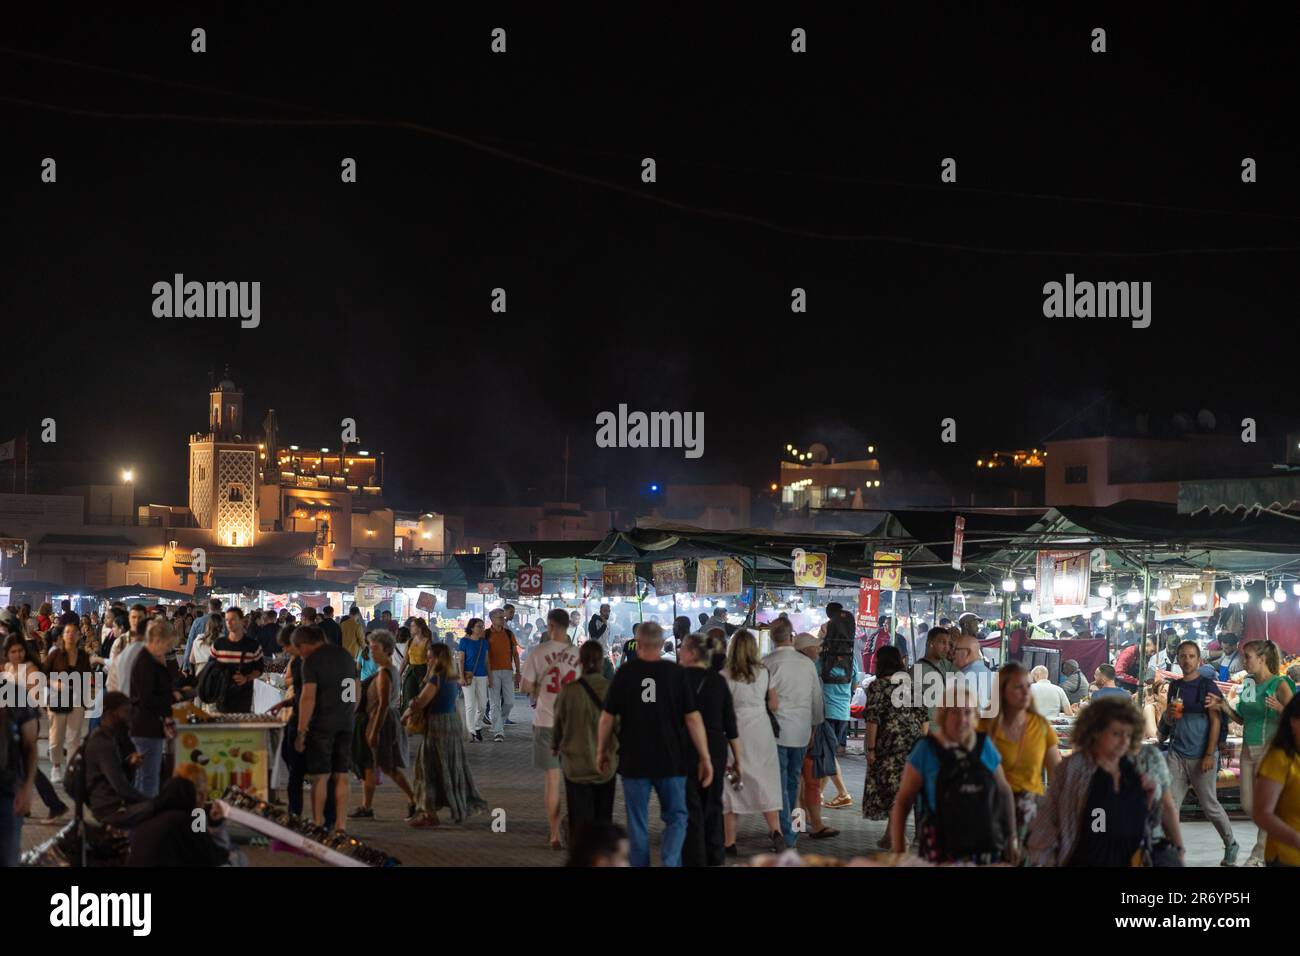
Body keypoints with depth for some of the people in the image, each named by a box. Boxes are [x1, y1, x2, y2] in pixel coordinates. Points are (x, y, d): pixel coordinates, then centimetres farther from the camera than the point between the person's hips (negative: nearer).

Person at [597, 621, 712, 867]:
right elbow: (693, 718, -6)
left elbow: (608, 717, 0)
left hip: (633, 760, 0)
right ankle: (670, 861, -9)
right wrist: (705, 758, -1)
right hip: (671, 761, 0)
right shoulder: (677, 673, -5)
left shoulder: (624, 673, -4)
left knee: (637, 823, 11)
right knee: (676, 817, 11)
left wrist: (602, 750, 15)